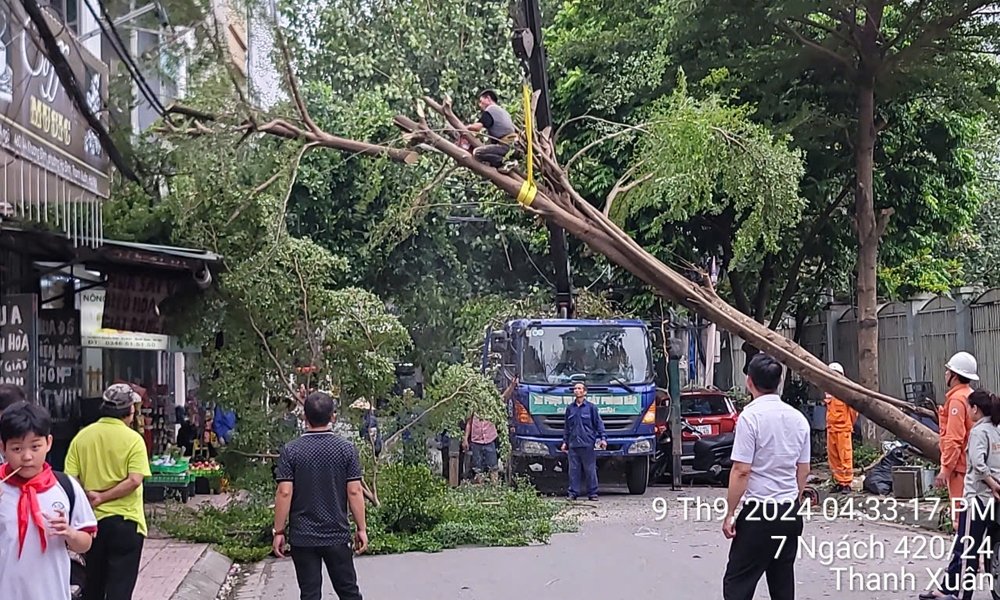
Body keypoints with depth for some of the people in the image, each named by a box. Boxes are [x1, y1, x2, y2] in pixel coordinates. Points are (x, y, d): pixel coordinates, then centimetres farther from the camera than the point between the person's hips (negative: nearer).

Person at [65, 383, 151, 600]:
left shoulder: (82, 436, 0)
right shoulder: (133, 439, -9)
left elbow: (70, 479, -6)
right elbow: (134, 480, -18)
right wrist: (102, 497, -12)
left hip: (91, 519, 4)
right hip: (125, 520, -4)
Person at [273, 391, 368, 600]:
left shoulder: (291, 451, -7)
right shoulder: (347, 449, -5)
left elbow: (284, 493, -9)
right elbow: (354, 492, -5)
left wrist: (279, 531, -1)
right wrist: (361, 529, 3)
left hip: (302, 536, 0)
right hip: (337, 535, 1)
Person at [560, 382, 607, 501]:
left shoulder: (591, 407, 2)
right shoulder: (570, 408, 12)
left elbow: (599, 423, 2)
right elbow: (567, 426, 18)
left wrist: (603, 438, -8)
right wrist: (565, 441, 14)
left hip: (588, 443, -3)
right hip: (573, 444, 3)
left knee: (590, 469, 0)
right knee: (574, 469, 3)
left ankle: (593, 493, 6)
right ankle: (573, 493, 8)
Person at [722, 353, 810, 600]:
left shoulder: (751, 417, -13)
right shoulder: (798, 418, 7)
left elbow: (741, 471, -15)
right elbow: (803, 470, 13)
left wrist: (730, 513, -9)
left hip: (759, 513, -7)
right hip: (790, 511, 7)